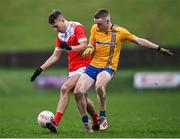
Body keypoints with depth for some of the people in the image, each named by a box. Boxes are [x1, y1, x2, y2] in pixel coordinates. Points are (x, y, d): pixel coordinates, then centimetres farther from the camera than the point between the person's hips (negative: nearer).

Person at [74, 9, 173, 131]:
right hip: (93, 66, 4)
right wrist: (89, 48, -6)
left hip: (108, 67, -4)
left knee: (99, 85, -36)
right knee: (78, 91, -12)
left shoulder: (120, 32, -4)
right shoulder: (95, 29, 4)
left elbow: (139, 41, 2)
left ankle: (103, 117, -18)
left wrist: (159, 48, 2)